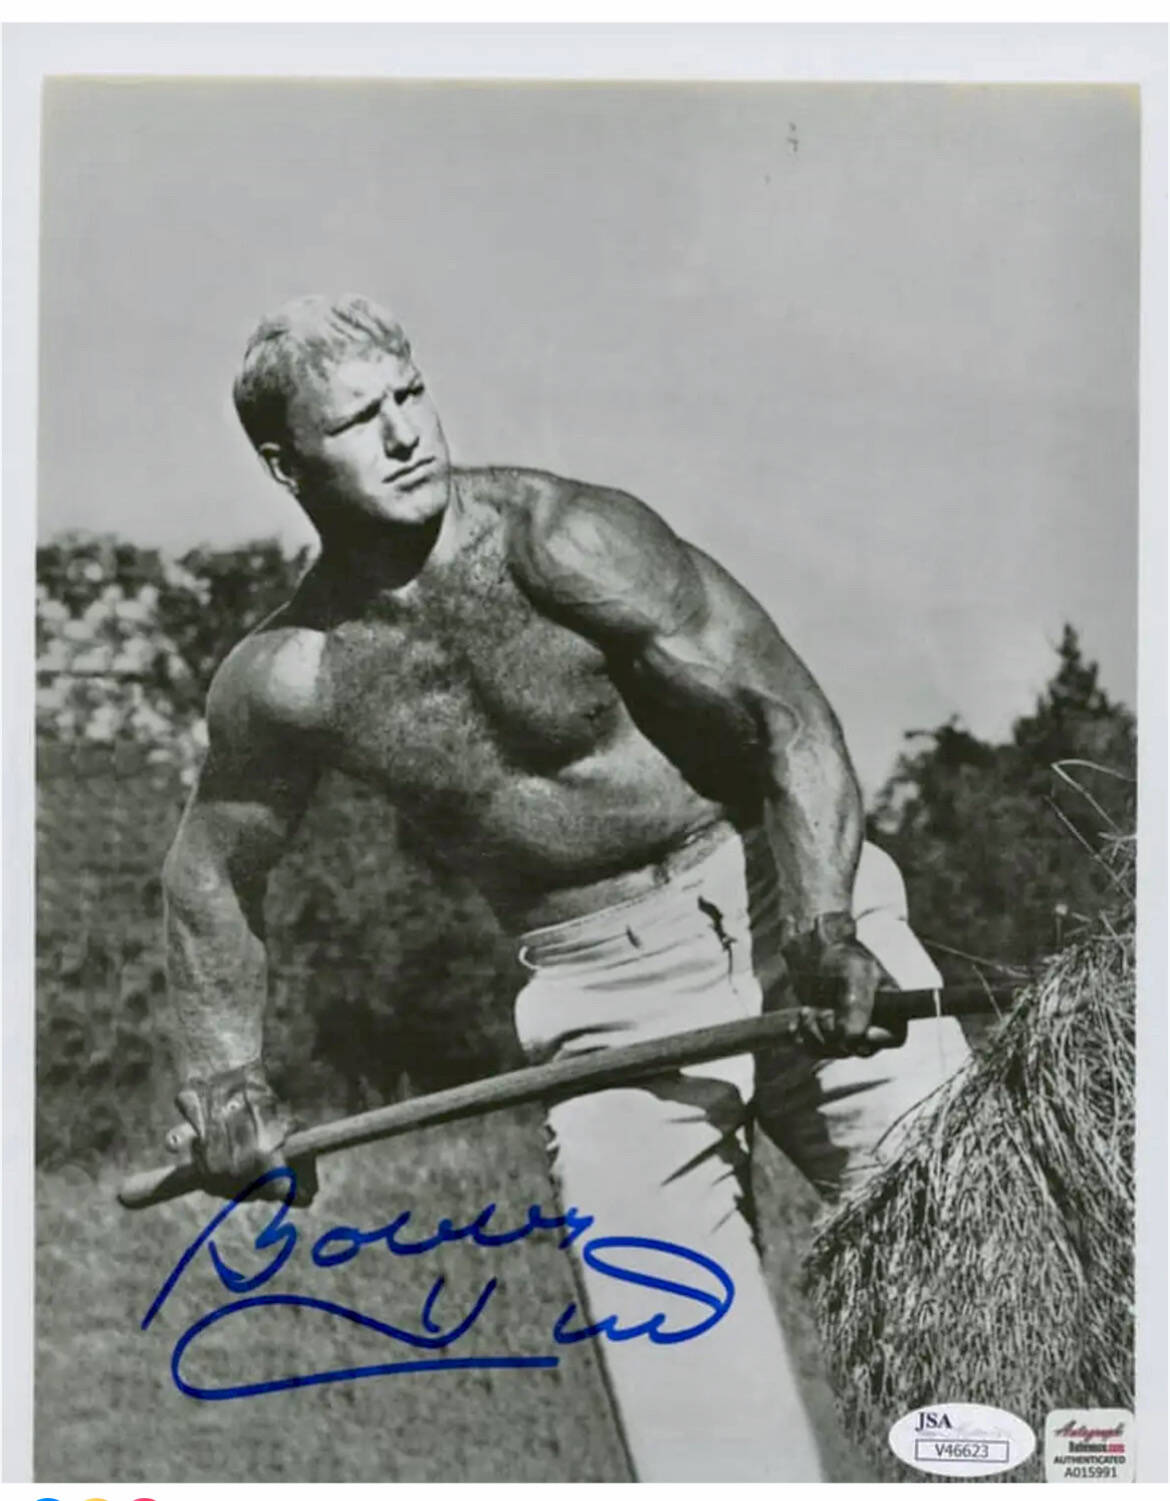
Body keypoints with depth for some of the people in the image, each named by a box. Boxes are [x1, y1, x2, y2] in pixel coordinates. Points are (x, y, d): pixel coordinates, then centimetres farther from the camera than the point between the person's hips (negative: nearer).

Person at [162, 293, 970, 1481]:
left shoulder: (560, 540, -13)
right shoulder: (286, 682, -3)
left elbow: (786, 711, -17)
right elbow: (212, 866, 15)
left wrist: (822, 923, -30)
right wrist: (223, 1074, 9)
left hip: (779, 902, -2)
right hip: (602, 998, 2)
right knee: (680, 1367, 0)